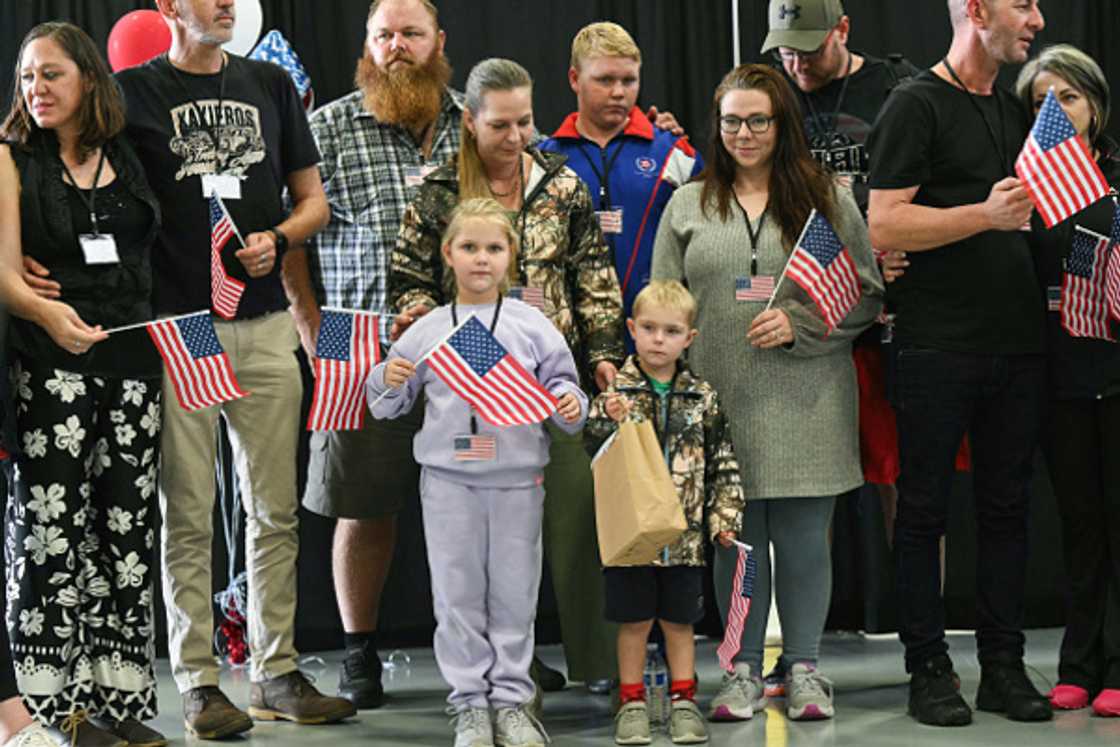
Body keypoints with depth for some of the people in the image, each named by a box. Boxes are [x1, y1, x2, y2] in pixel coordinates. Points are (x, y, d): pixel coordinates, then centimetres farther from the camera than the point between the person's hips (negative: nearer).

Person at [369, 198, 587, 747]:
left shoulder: (532, 326, 2)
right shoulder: (427, 330, 4)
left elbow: (560, 386, 7)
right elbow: (387, 407, 12)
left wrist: (569, 406, -14)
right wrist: (388, 383, -8)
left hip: (517, 478, 0)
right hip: (448, 479, 0)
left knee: (514, 593, 5)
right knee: (457, 594, 4)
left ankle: (512, 699, 15)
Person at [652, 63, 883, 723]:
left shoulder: (828, 198, 6)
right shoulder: (689, 206, 10)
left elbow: (867, 294, 3)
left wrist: (798, 324, -10)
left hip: (806, 403, -1)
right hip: (720, 402, 1)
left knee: (805, 538, 3)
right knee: (734, 539, 4)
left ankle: (804, 668, 15)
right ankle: (744, 672, 14)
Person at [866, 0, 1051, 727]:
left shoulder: (1016, 111, 17)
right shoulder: (916, 106, -5)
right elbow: (884, 227, -13)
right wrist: (984, 214, -21)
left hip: (1017, 341, 7)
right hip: (937, 347, -6)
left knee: (1007, 507, 9)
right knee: (926, 510, 2)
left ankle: (1004, 666, 16)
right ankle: (929, 670, 8)